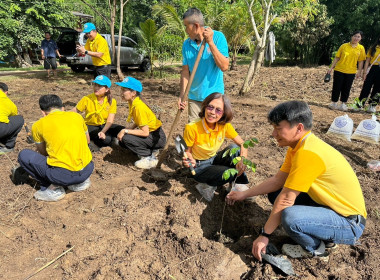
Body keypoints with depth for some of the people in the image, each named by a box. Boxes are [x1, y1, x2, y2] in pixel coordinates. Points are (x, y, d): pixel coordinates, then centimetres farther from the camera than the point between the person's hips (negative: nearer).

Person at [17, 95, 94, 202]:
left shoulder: (38, 125, 5)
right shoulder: (76, 116, 12)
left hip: (63, 175, -4)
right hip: (88, 170, 4)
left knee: (23, 155, 15)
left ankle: (54, 189, 6)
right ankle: (81, 181, 17)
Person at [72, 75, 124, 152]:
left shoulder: (112, 101, -11)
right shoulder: (87, 99, -13)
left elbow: (109, 121, -17)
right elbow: (75, 111, -4)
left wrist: (103, 132, -35)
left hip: (104, 126, 5)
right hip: (90, 126, -4)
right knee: (106, 139, -36)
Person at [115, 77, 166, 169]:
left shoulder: (138, 106, -26)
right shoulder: (132, 103, 1)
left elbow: (145, 132, -27)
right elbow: (135, 123, 11)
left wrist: (125, 131, -20)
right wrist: (123, 131, -3)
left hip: (158, 137, -9)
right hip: (150, 133, 9)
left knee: (126, 139, -24)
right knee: (121, 142, 6)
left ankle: (149, 158, -9)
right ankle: (151, 150, 13)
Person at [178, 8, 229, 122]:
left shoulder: (218, 37, -8)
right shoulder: (186, 44, 3)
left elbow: (224, 66, -17)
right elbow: (185, 71, 3)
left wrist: (210, 42, -22)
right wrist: (182, 96, -4)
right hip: (194, 97, 3)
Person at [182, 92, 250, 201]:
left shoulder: (225, 125, -11)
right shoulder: (192, 128, -25)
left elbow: (242, 143, -9)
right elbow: (187, 151, -12)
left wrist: (242, 160, -29)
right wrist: (190, 160, -35)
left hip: (215, 160, 5)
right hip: (199, 166, -5)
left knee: (234, 148, -24)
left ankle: (239, 185, -7)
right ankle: (206, 186, -3)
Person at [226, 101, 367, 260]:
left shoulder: (307, 153, -28)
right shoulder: (298, 145, 1)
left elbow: (286, 199, -26)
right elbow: (277, 180, 6)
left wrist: (265, 235, -17)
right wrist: (243, 195, 7)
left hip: (349, 223, -9)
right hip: (327, 204, 9)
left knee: (289, 217, -34)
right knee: (275, 194, 9)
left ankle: (314, 248, 1)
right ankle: (323, 236, 15)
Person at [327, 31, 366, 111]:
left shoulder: (361, 48, 3)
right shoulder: (344, 46, 0)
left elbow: (361, 61, 5)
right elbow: (337, 57, 3)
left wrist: (359, 71, 0)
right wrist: (331, 67, -1)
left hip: (351, 72, 1)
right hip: (339, 70, -1)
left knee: (346, 89, 7)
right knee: (336, 87, 3)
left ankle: (343, 104, 18)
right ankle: (334, 103, 16)